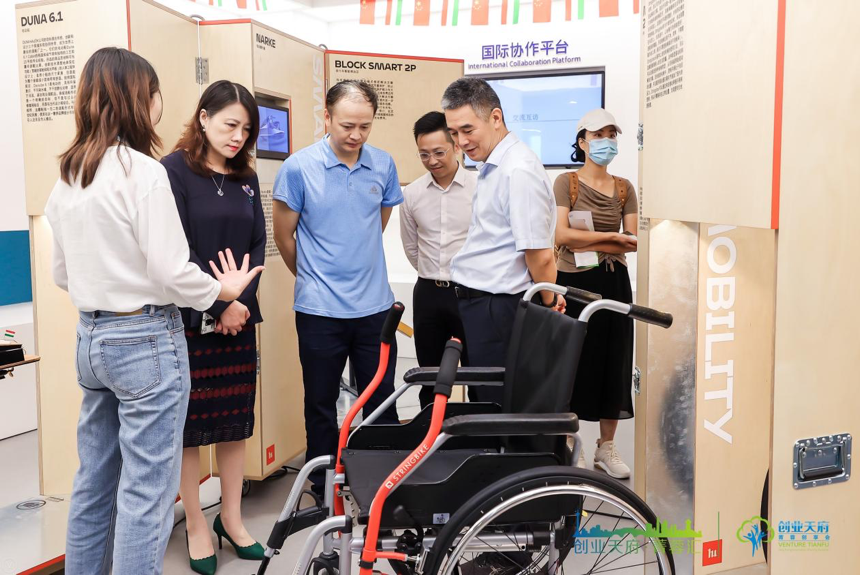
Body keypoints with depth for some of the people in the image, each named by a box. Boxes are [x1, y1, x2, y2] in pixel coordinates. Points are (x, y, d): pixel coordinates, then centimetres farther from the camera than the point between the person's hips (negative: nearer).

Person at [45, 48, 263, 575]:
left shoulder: (67, 179, 8)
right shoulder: (142, 171, -16)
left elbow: (62, 273, 14)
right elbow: (171, 272, -17)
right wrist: (224, 290, -1)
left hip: (91, 337, 8)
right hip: (146, 340, -8)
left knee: (94, 481, 19)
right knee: (146, 490, 1)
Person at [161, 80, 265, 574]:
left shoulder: (246, 177, 11)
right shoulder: (175, 169, -6)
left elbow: (258, 243, 8)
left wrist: (242, 300, -6)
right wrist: (219, 304, -14)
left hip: (239, 317, 5)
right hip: (189, 318, -5)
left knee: (237, 419, 10)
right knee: (191, 421, 4)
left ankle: (232, 518, 24)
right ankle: (197, 527, 18)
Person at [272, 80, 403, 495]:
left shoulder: (383, 166, 1)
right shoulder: (299, 167, -8)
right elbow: (283, 235, 2)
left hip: (374, 304, 3)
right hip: (319, 309, -2)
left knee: (382, 402, 11)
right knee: (321, 404, 12)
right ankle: (323, 490, 28)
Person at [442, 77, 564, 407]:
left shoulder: (519, 170, -20)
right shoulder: (492, 167, 14)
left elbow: (540, 255, -21)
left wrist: (548, 303, -6)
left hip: (496, 309, -10)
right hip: (479, 304, 10)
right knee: (483, 402, 17)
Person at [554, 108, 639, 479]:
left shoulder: (624, 188, 9)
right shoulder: (566, 183, -2)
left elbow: (633, 241, -1)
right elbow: (561, 235, -14)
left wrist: (586, 241, -16)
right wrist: (610, 237, -12)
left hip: (613, 283, 4)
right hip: (573, 282, -4)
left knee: (613, 362, 7)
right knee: (573, 361, 0)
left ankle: (606, 448, 21)